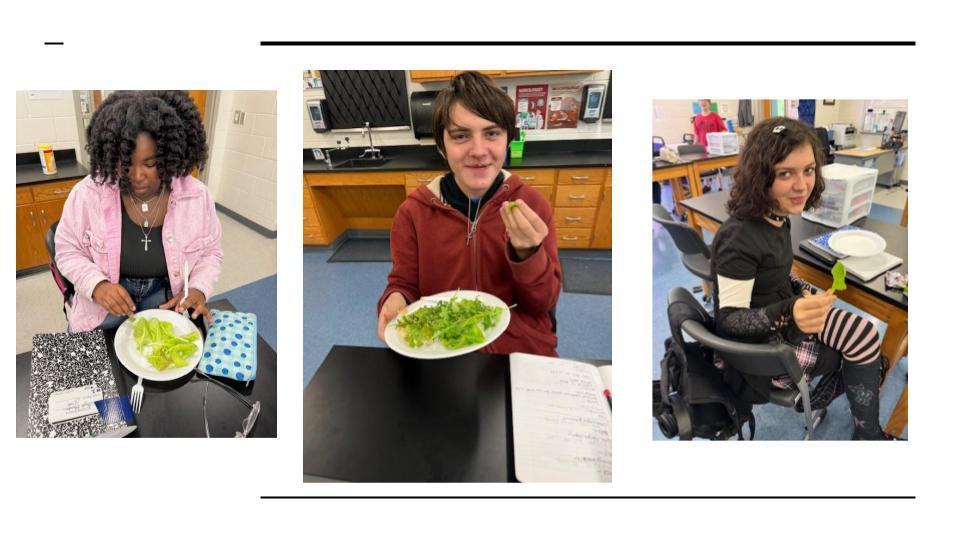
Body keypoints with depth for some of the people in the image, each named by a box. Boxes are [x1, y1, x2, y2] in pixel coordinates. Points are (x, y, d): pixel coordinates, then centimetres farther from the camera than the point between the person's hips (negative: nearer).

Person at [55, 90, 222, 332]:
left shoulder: (197, 195, -13)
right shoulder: (87, 193, -15)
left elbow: (210, 252, 0)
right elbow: (68, 251, -4)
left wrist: (199, 289, -18)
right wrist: (96, 285, -22)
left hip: (165, 297, 1)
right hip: (102, 304, 0)